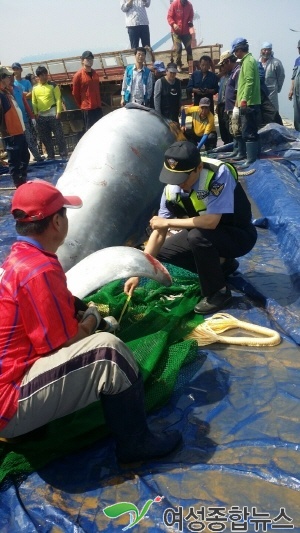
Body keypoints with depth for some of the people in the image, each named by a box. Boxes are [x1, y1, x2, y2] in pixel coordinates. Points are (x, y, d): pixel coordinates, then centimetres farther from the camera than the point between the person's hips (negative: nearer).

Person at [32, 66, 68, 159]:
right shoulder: (35, 88, 9)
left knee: (59, 136, -4)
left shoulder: (53, 86, 0)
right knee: (45, 138, 8)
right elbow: (34, 102, 11)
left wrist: (58, 112, -12)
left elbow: (58, 100, -4)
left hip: (52, 114, -4)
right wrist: (36, 114, 3)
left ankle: (64, 155, 1)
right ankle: (51, 156, 17)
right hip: (41, 116, 4)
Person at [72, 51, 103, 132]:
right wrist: (81, 105, 5)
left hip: (98, 107, 6)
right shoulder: (78, 75, -8)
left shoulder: (95, 73, 11)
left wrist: (98, 103, 18)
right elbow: (75, 93, -2)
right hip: (87, 108, -6)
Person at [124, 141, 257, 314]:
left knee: (197, 236, -34)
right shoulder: (172, 187, -15)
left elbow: (211, 221, -38)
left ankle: (218, 293, -12)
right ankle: (221, 264, 12)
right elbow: (158, 232, -12)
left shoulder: (219, 173, -31)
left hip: (238, 235, -7)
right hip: (206, 234, 7)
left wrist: (168, 222, -27)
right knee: (163, 251, 0)